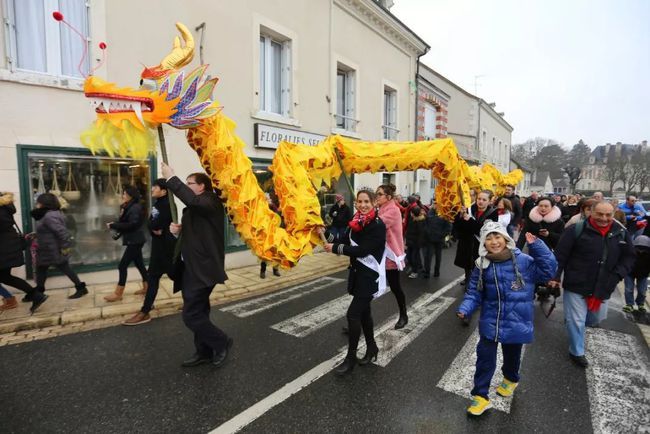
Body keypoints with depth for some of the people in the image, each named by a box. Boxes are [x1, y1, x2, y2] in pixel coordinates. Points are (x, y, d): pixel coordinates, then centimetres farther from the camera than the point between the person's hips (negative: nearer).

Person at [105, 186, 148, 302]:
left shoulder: (135, 208, -16)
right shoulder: (128, 207, 14)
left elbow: (132, 224, -25)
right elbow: (124, 222, 13)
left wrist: (114, 226, -19)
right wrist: (114, 224, -5)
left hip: (135, 241, -10)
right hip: (133, 240, 10)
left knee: (122, 265, -6)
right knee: (139, 263, 14)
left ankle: (118, 293, 2)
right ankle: (147, 287, 22)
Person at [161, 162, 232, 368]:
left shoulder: (211, 202, -12)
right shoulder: (194, 209, 16)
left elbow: (192, 200, -35)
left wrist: (171, 178, -26)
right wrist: (178, 230, 0)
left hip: (203, 269, -10)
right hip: (191, 269, 10)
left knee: (191, 316, -8)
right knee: (198, 313, 17)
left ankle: (222, 343, 11)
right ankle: (204, 352, 31)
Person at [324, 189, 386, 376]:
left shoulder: (378, 225, -17)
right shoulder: (356, 222, 5)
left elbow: (362, 250, -24)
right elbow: (351, 243, 4)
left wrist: (335, 248, -21)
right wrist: (330, 241, -11)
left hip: (370, 275, -7)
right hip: (358, 272, 8)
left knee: (353, 313, -7)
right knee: (363, 311, 17)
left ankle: (350, 359, 8)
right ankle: (372, 348, 37)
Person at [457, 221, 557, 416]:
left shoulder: (523, 261, -11)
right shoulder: (482, 266, -6)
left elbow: (549, 270, -16)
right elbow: (474, 292, -1)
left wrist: (536, 246, -22)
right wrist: (465, 309, -17)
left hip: (516, 322, 0)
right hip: (490, 322, 1)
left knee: (512, 355, 23)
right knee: (485, 358, 4)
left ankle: (511, 379, 53)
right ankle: (480, 396, 19)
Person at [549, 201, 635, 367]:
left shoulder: (621, 233, 1)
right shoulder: (577, 229, -13)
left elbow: (629, 257, 11)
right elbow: (560, 255, -11)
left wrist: (618, 275, -5)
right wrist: (555, 276, -13)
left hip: (603, 287, 5)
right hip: (576, 285, -5)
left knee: (596, 318, 22)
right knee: (576, 320, 4)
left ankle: (571, 319, 51)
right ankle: (576, 352, 23)